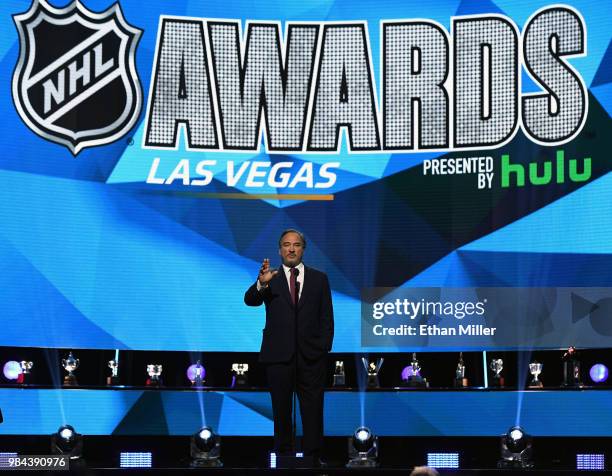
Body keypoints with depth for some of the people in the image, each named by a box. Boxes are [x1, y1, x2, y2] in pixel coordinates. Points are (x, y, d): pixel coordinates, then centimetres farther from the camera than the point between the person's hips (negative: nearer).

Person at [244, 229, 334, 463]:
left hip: (311, 356, 0)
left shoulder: (319, 278, 9)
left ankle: (313, 459, 6)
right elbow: (249, 301, -12)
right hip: (279, 355, 0)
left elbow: (327, 317, 8)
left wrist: (324, 348, -1)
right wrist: (261, 283, -32)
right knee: (281, 411, 6)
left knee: (313, 411, 1)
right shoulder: (270, 278, 6)